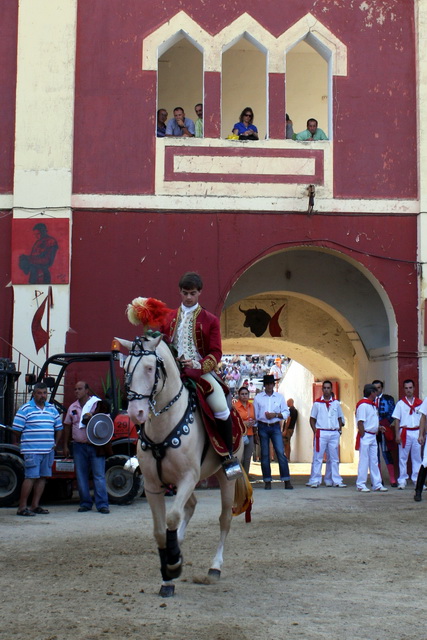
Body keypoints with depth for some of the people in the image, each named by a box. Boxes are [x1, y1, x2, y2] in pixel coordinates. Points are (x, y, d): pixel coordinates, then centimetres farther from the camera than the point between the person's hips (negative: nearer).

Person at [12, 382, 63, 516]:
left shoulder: (52, 409, 14)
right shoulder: (25, 409, -2)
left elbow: (59, 428, 21)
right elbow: (17, 429, -3)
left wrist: (55, 443, 14)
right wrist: (25, 443, -2)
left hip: (48, 450, 6)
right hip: (32, 450, -6)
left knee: (43, 477, 7)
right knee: (31, 477, -9)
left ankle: (35, 505, 15)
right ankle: (22, 507, -4)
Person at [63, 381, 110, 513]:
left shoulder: (97, 404, 1)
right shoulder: (72, 407, 14)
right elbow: (67, 426, 16)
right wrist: (66, 446, 12)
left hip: (95, 446, -4)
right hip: (79, 446, 4)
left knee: (99, 476, -5)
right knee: (81, 476, 6)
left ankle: (102, 504, -3)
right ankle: (85, 503, 14)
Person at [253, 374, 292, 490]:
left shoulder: (280, 397, 8)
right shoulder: (258, 397, 7)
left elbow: (286, 413, 6)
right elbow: (255, 414, 7)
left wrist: (275, 415, -11)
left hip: (275, 427, 0)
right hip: (263, 427, 0)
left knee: (281, 453, -9)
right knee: (265, 454, 2)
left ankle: (287, 480, -8)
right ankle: (267, 481, 7)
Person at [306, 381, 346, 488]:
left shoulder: (336, 403, 9)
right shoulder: (317, 403, 3)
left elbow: (340, 418, 17)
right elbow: (312, 419, 5)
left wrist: (339, 430, 4)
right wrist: (315, 431, -6)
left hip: (334, 434, 3)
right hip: (321, 433, -2)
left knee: (334, 458, 8)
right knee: (317, 457, -3)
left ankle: (336, 480, 13)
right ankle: (315, 481, -1)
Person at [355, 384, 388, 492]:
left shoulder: (373, 405, 16)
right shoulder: (363, 405, -15)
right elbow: (360, 422, -18)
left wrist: (378, 427, 13)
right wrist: (363, 436, -19)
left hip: (373, 436, 9)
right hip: (365, 436, -9)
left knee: (374, 461, 12)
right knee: (364, 461, -4)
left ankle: (377, 484, 17)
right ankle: (361, 485, 2)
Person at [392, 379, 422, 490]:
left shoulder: (419, 403, 9)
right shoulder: (400, 403, 4)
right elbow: (397, 420, 3)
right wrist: (397, 435, -5)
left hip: (417, 432, 2)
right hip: (405, 432, -2)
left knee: (417, 457, 3)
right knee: (403, 457, 0)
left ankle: (417, 480, 10)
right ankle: (402, 481, 4)